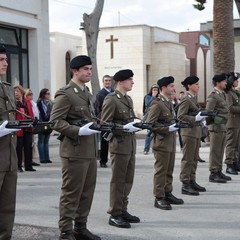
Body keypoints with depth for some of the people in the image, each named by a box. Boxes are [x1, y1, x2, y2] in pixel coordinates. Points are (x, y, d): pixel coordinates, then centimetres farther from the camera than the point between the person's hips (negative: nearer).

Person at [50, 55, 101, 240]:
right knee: (71, 194, -2)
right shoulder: (65, 94, -11)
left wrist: (97, 126, 7)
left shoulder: (87, 93, 17)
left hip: (91, 152, 9)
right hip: (75, 152, -9)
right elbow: (55, 122, -16)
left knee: (87, 193, 13)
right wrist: (79, 131, -23)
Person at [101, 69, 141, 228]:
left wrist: (136, 125, 7)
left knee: (128, 180, 12)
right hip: (119, 145, -8)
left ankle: (123, 210, 23)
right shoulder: (111, 99, -10)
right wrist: (124, 127, -21)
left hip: (131, 145, 8)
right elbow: (105, 123, -14)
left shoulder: (128, 99, 17)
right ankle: (115, 215, 5)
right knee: (118, 181, -2)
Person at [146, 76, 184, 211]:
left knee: (169, 170, 15)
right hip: (162, 142, -9)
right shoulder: (157, 104, -14)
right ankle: (159, 198, 4)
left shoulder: (169, 102, 15)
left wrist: (176, 125, 9)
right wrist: (168, 129, -20)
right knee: (161, 171, -3)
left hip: (171, 142, 9)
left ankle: (168, 194, 25)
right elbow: (150, 124, -18)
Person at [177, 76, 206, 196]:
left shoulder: (194, 98, 13)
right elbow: (180, 116, -20)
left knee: (195, 159, 14)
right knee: (188, 159, -4)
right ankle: (185, 185, 1)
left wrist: (201, 117, 9)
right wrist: (195, 118, -22)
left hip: (196, 131, 9)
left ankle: (192, 181, 23)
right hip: (189, 132, -9)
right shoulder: (186, 99, -15)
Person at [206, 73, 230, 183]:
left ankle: (219, 172, 21)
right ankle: (213, 174, 0)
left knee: (220, 151, 13)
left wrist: (224, 125, 16)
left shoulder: (222, 94, 16)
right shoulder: (213, 96, -13)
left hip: (223, 127, 9)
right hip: (216, 127, -9)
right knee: (215, 151, -4)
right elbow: (208, 112, -17)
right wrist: (216, 120, -14)